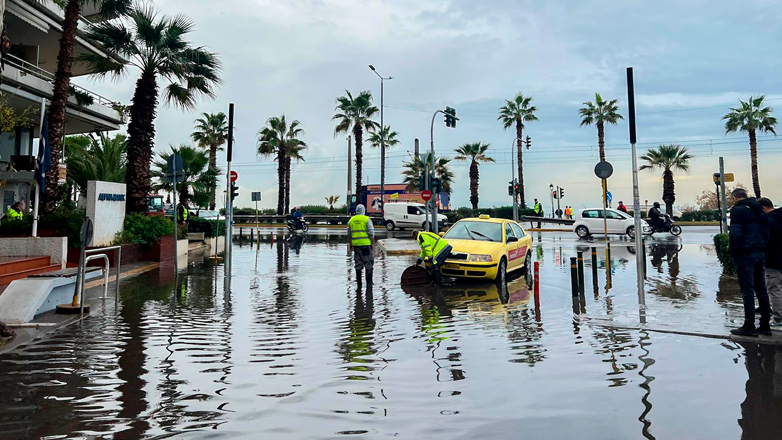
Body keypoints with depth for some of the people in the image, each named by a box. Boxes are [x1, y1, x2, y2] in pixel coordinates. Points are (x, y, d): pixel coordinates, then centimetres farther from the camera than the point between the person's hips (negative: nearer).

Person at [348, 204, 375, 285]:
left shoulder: (351, 220, 8)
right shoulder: (367, 219, -6)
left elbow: (349, 234, 11)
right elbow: (371, 233, -10)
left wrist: (351, 245, 17)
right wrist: (373, 243, -4)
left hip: (356, 244, 4)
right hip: (366, 244, -4)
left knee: (358, 264, 11)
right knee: (369, 264, 3)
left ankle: (359, 282, 13)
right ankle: (369, 282, 2)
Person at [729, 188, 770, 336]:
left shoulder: (737, 210, -9)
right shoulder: (758, 210, 16)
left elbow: (735, 234, -16)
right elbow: (766, 233, 18)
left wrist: (733, 253, -9)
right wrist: (763, 249, 18)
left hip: (745, 253, -8)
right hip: (760, 253, 8)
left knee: (747, 291, -5)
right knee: (761, 290, 12)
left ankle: (749, 326, -3)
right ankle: (765, 325, 17)